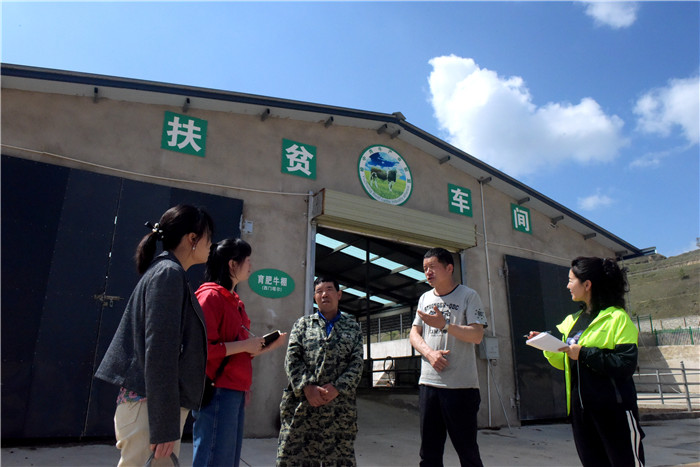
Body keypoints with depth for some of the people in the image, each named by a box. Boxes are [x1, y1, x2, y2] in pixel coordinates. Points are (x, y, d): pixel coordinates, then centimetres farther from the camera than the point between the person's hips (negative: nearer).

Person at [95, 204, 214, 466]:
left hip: (145, 402, 10)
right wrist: (164, 428, -22)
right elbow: (159, 354, -21)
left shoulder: (164, 272, 16)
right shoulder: (169, 273, -13)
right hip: (152, 406, -10)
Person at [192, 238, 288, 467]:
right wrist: (245, 345, -15)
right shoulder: (211, 295, -10)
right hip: (217, 392, -9)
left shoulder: (234, 300, 17)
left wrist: (266, 346, 8)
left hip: (235, 392, 9)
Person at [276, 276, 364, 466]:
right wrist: (307, 387, -11)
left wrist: (337, 388, -11)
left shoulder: (353, 327, 14)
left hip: (339, 404, 0)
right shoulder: (303, 323, 14)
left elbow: (357, 363, 4)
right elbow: (292, 358, 3)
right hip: (302, 402, 0)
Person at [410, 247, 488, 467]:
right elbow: (414, 334, 12)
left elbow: (477, 335, -11)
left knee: (467, 449, 2)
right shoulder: (425, 298, 14)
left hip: (461, 385, -5)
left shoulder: (468, 296, -2)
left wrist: (445, 325, -23)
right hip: (428, 382, 5)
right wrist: (430, 352, -7)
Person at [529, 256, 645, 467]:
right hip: (580, 408, 7)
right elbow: (566, 363, 17)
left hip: (614, 409, -7)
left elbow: (626, 364, -18)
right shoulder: (573, 321, 13)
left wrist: (583, 353, -21)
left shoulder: (617, 318, -8)